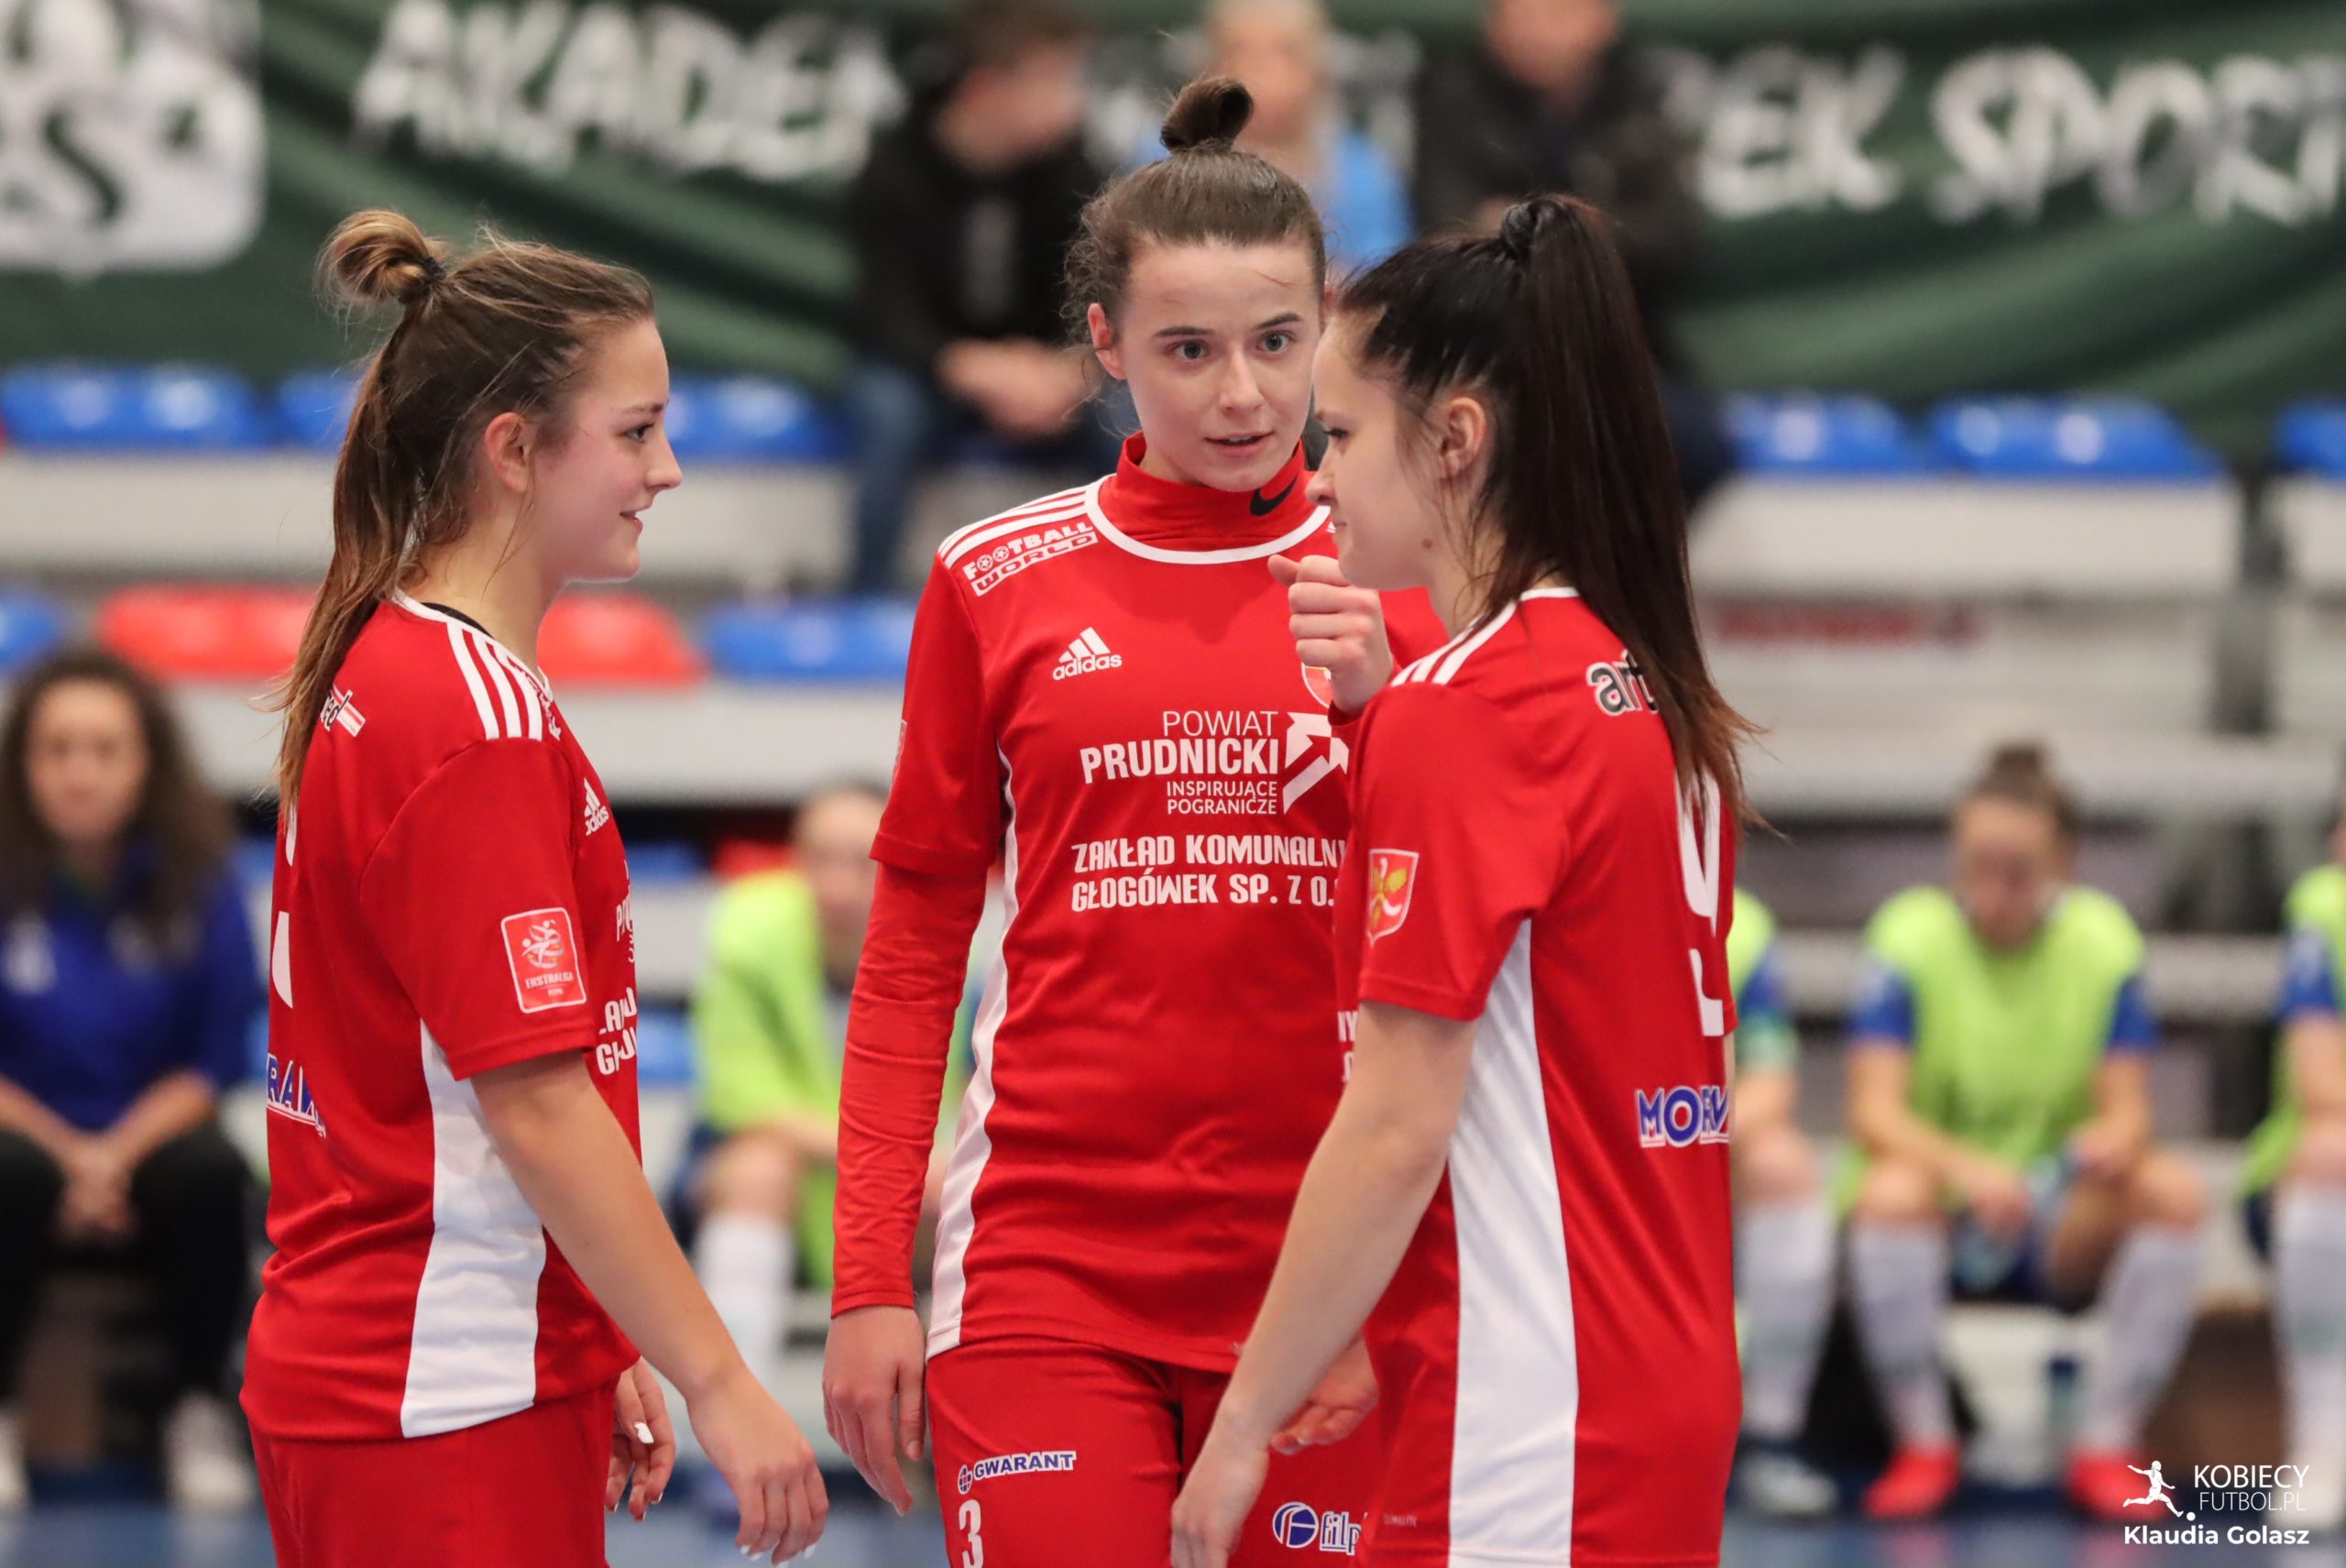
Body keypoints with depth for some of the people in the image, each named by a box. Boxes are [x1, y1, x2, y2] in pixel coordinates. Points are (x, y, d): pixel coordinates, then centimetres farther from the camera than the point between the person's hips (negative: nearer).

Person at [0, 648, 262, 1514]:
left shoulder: (193, 883, -7)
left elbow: (216, 1061, -4)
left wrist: (119, 1152, -19)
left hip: (152, 1132, 1)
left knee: (212, 1175, -31)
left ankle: (201, 1410, -10)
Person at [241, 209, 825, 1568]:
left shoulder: (385, 668, 13)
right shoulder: (480, 715, -16)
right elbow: (538, 1107, -20)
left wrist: (601, 1355, 17)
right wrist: (716, 1380, -17)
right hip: (450, 1406, -9)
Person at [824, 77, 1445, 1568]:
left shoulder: (1398, 585, 4)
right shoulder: (998, 581, 5)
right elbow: (912, 953, 9)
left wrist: (1377, 708, -14)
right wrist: (871, 1282, 4)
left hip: (1322, 1264, 0)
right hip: (1048, 1260, 0)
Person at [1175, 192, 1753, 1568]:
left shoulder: (1456, 712, -12)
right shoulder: (1659, 701, 12)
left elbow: (1397, 1128, -15)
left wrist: (1242, 1430, -10)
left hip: (1532, 1438, -9)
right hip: (1673, 1389, 9)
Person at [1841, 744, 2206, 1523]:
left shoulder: (2103, 941, -1)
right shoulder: (1911, 938, -8)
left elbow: (2128, 1109, -6)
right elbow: (1874, 1113, -18)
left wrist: (2114, 1143, -32)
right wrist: (1964, 1168, -39)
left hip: (2057, 1234, 2)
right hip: (1938, 1224, -2)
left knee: (2173, 1191, -26)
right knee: (1892, 1191, -36)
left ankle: (2107, 1449, -20)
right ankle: (1925, 1448, -21)